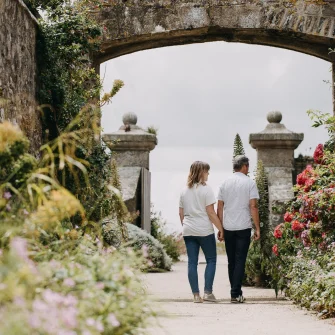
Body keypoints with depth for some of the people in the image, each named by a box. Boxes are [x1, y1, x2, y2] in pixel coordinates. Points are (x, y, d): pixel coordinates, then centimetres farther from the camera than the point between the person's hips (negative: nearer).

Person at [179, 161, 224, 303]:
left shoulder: (184, 191, 10)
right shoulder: (206, 189, -7)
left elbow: (181, 213, 14)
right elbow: (211, 213, -11)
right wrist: (220, 228, -5)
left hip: (188, 231, 5)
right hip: (205, 231, -5)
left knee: (192, 262, 5)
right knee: (211, 260, 7)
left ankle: (196, 295, 4)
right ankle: (208, 292, -1)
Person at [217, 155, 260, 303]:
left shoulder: (225, 183, 9)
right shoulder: (249, 183, -3)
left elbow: (219, 208, 9)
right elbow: (253, 207, -8)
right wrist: (257, 228, -4)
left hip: (228, 228, 4)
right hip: (243, 227, -4)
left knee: (231, 261, 12)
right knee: (240, 261, -3)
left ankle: (235, 291, 18)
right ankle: (236, 294, -8)